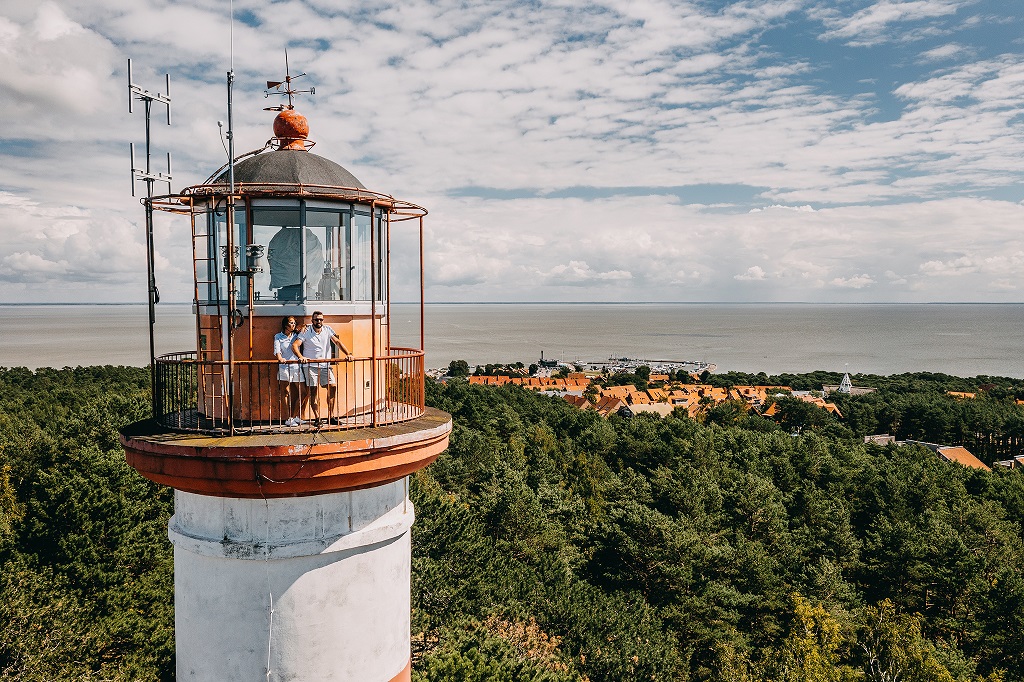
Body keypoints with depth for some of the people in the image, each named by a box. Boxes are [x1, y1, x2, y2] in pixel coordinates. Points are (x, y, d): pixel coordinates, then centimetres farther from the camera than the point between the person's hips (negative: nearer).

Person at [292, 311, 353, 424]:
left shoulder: (328, 329, 6)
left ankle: (331, 416, 3)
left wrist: (348, 353, -7)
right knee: (313, 391, -4)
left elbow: (337, 342, 5)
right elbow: (295, 345, -12)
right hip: (311, 365, -3)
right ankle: (317, 418, 2)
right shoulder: (306, 332, -3)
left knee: (333, 386, -6)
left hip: (325, 365, 3)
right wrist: (300, 357, -30)